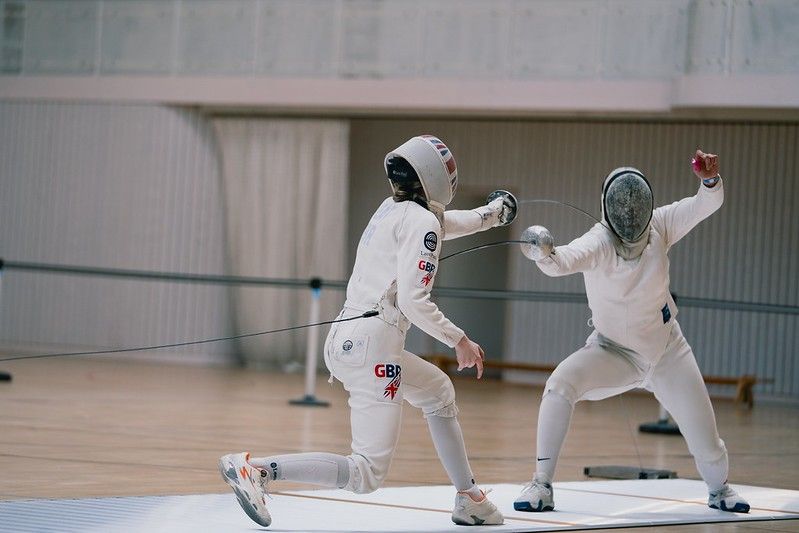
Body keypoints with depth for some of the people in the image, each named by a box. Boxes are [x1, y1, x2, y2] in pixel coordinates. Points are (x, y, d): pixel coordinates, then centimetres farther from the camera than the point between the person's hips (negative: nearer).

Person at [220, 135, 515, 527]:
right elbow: (414, 302, -16)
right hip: (373, 345, -10)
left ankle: (468, 498, 35)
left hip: (345, 341, 10)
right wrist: (460, 340, -5)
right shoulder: (422, 222, -7)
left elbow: (447, 223, 40)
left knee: (439, 392, 32)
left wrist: (492, 213, 55)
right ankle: (256, 470, -22)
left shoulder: (392, 210, 18)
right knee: (367, 475, -10)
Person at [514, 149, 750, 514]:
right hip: (614, 352, -2)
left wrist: (710, 178, -45)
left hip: (667, 352, 2)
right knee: (561, 385, -31)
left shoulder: (659, 226, -18)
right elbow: (562, 262, -49)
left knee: (705, 439, 3)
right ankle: (542, 486, -22)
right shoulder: (598, 242, -29)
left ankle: (719, 489, 38)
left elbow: (708, 203, -22)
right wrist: (543, 252, -72)